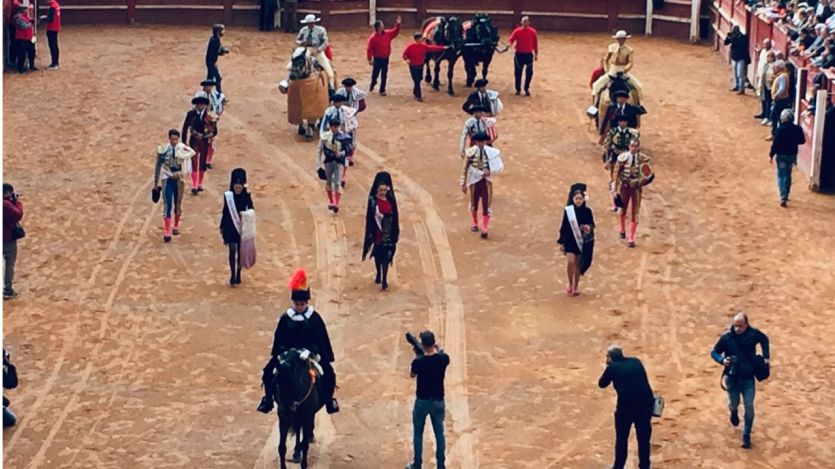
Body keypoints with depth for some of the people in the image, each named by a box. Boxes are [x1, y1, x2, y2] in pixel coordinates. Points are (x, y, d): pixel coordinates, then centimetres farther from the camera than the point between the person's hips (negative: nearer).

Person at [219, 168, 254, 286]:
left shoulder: (246, 196, -5)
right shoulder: (228, 196, -4)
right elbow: (225, 212, 3)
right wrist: (222, 227, 6)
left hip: (242, 227, 1)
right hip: (231, 227, -1)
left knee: (240, 251, 8)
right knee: (232, 250, -6)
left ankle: (238, 275, 20)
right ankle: (232, 276, -2)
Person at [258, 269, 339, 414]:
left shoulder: (314, 318, -6)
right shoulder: (285, 318, -4)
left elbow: (323, 339, -1)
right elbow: (278, 339, 5)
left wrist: (328, 358, -2)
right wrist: (275, 355, 2)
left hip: (311, 353, -1)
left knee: (329, 373, -14)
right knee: (269, 372, -10)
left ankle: (328, 400, 7)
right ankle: (268, 399, 9)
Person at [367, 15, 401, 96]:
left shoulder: (387, 33, -1)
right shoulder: (373, 37, -16)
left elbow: (395, 32, 10)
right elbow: (369, 49, -13)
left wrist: (398, 24, -6)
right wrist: (369, 59, -13)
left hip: (386, 58, 4)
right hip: (377, 59, -4)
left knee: (384, 75, 8)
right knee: (375, 74, 12)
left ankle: (382, 90, 18)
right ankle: (372, 85, 41)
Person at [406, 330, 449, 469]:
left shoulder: (418, 361, -20)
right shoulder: (443, 359, -13)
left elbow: (412, 375, 1)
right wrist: (439, 349, 29)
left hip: (422, 402, -2)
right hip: (438, 401, 2)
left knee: (418, 434, 14)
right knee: (439, 433, 16)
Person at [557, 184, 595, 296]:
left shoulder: (587, 211, -6)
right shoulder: (568, 211, -7)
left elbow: (591, 224, 4)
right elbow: (564, 226, -1)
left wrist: (589, 228, -21)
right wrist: (561, 242, 0)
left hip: (582, 241, 1)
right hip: (569, 240, -1)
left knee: (578, 264, 9)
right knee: (571, 262, -14)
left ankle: (576, 286, 23)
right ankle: (570, 285, 5)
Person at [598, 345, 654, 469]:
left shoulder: (612, 367, 5)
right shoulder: (636, 361, 15)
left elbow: (602, 384, 17)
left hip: (626, 406, -3)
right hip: (645, 404, 3)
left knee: (621, 439, 14)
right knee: (644, 439, 13)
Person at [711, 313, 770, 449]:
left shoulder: (754, 334, -11)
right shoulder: (727, 337, -16)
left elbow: (764, 340, 12)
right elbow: (714, 352, -5)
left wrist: (765, 358, 4)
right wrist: (722, 360, -25)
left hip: (748, 378, 0)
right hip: (732, 378, 0)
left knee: (749, 406, -7)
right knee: (734, 403, 13)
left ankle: (746, 437, 5)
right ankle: (734, 412, 53)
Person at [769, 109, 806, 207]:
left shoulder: (780, 129, -18)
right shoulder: (797, 129, -7)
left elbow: (775, 143, -15)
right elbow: (802, 141, 5)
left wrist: (771, 155, -6)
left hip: (781, 155, -4)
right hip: (792, 155, 4)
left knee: (781, 176, 2)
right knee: (788, 175, 20)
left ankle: (783, 197, -12)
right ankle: (785, 196, 28)